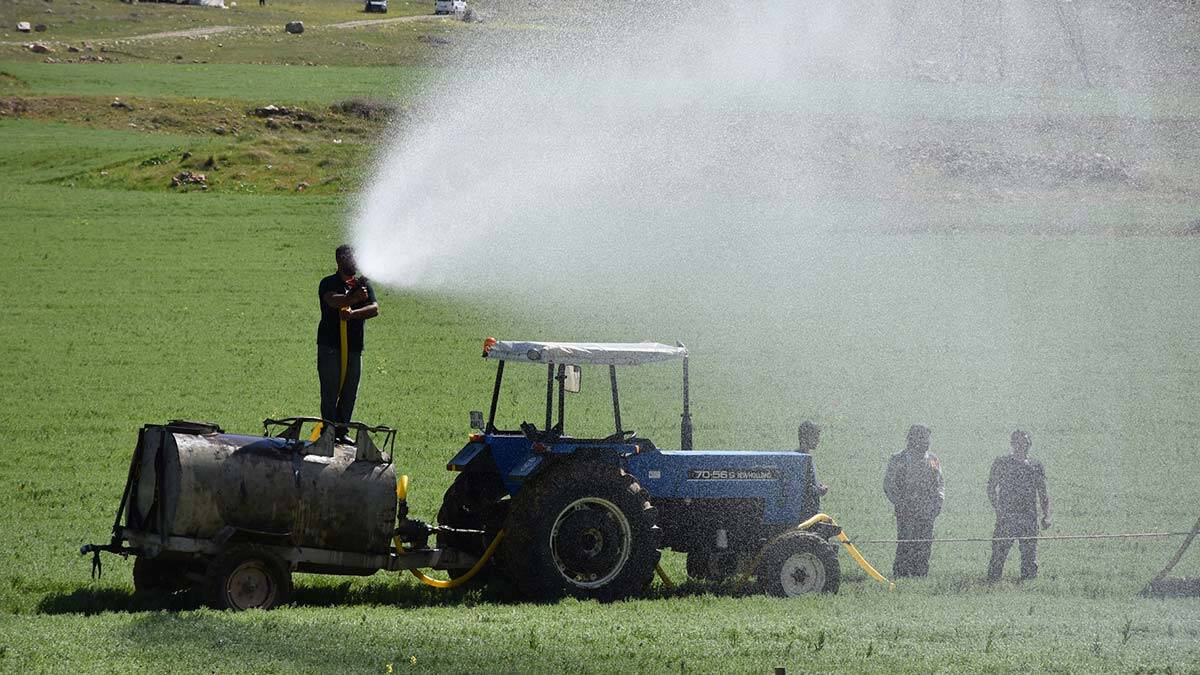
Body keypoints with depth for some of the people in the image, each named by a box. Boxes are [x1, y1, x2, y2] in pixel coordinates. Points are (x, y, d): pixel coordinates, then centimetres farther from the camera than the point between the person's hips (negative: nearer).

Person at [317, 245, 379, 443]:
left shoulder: (363, 284, 10)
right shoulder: (328, 284, -2)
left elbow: (374, 309, -5)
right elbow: (333, 301, -24)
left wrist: (352, 314, -23)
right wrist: (354, 299, -44)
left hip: (354, 347, 4)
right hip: (330, 345, -4)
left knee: (350, 392, 6)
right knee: (330, 391, -5)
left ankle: (342, 431, 16)